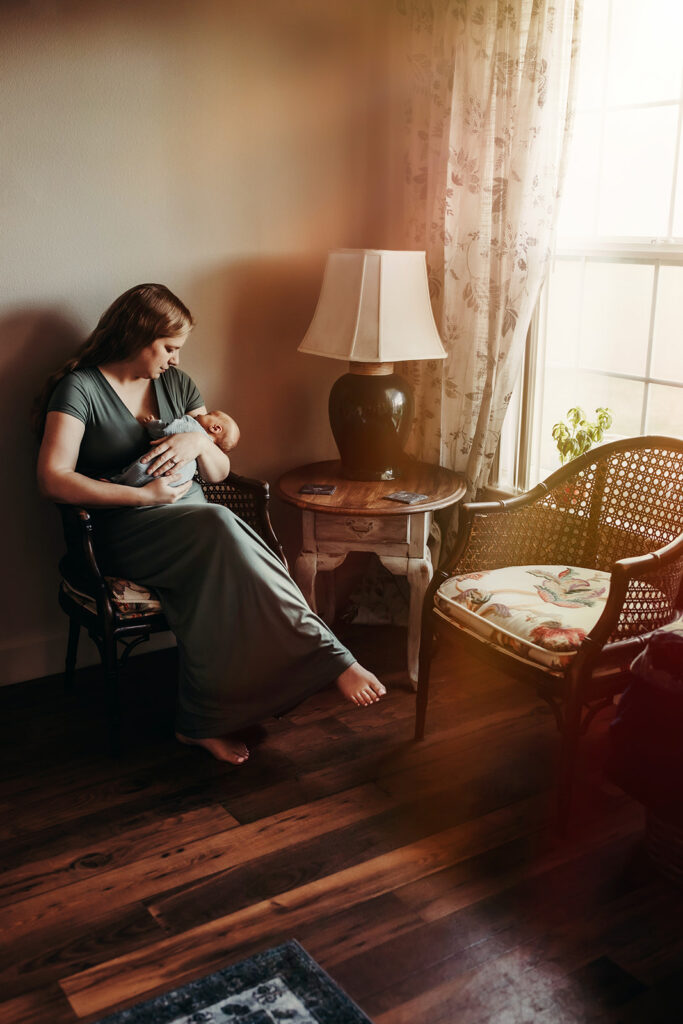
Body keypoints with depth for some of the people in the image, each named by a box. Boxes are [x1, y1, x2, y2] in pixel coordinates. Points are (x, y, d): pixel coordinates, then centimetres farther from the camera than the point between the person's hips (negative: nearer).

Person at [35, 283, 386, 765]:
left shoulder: (177, 384, 16)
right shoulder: (80, 387, -1)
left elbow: (220, 472, 15)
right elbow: (53, 478, -13)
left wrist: (200, 441, -9)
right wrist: (147, 495, -18)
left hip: (192, 519, 6)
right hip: (125, 532, -5)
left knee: (216, 569, -32)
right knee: (219, 527, -35)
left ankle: (205, 721, -25)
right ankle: (332, 657, -35)